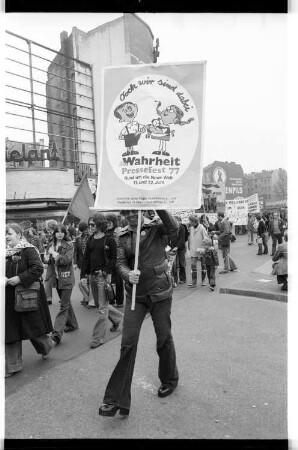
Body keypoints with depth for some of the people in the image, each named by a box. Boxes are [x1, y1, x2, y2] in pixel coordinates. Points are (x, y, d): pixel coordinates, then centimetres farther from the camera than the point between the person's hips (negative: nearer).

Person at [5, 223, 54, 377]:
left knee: (33, 326, 7)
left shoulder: (28, 250, -13)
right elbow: (5, 272, 17)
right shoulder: (6, 253, 8)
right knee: (10, 332, 9)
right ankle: (11, 366, 21)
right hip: (10, 298, 6)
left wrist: (19, 278, -24)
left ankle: (45, 345, 39)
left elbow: (38, 268, -23)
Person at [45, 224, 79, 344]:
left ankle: (57, 332, -10)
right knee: (66, 302, 19)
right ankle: (72, 324, 34)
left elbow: (67, 259, -19)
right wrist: (47, 258, -7)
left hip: (66, 278, -7)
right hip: (56, 278, 7)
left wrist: (55, 254, -16)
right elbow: (48, 259, 15)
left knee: (64, 305, -7)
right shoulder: (52, 245, 9)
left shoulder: (69, 245, -8)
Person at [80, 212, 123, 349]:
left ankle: (98, 338, 10)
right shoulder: (90, 239, 10)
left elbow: (114, 258, -7)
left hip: (103, 276, -7)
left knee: (102, 308, -1)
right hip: (92, 275, 7)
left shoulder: (109, 239, -8)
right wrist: (83, 274, 5)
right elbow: (86, 257, 10)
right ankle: (117, 317, 41)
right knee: (99, 304, 17)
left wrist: (106, 271, -18)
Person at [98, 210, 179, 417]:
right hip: (135, 294, 2)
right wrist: (128, 274, -24)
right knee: (128, 343, -1)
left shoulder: (155, 227, -5)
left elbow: (173, 227, -25)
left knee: (164, 337, 13)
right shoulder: (123, 237, 4)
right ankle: (117, 399, 9)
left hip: (160, 291, -2)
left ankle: (170, 380, 39)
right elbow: (121, 263, -2)